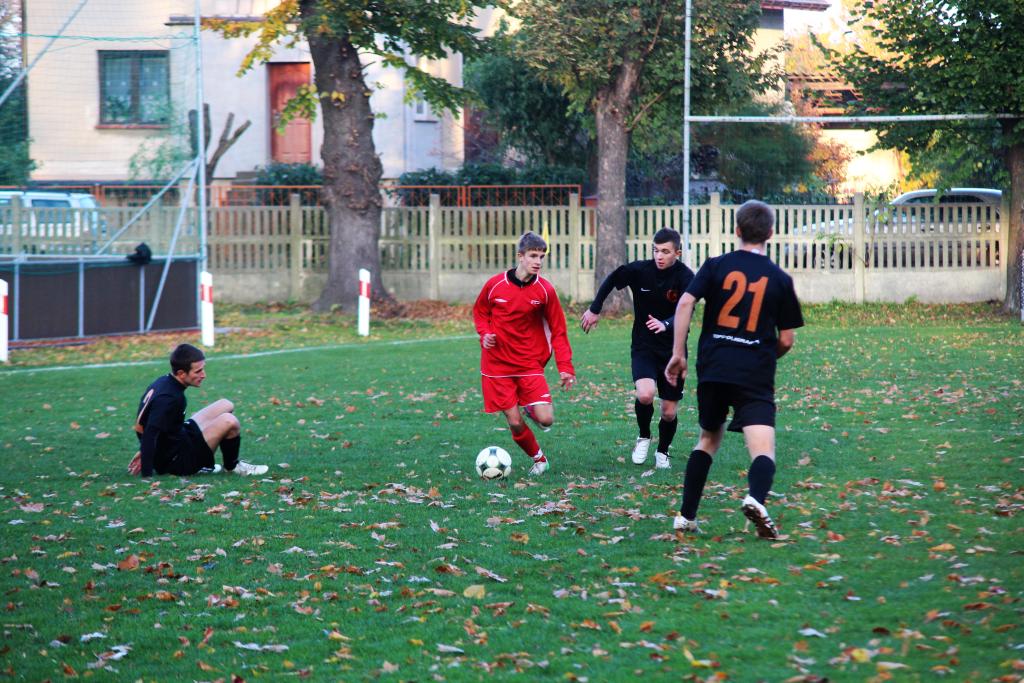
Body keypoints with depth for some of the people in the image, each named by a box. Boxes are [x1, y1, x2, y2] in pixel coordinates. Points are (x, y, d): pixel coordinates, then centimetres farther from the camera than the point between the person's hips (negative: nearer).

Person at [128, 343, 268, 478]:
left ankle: (203, 465, 14)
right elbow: (149, 436, -34)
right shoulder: (170, 398, -28)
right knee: (229, 422, -23)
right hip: (177, 461, -10)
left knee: (226, 406, 15)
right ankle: (232, 466, 5)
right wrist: (146, 475, -35)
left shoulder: (163, 382, 1)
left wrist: (144, 452, 22)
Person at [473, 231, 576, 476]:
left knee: (546, 419, -14)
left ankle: (532, 410, 23)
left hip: (530, 365, 0)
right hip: (497, 366, 0)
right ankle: (538, 459, 24)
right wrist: (485, 334, -8)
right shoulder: (495, 284, -7)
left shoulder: (545, 290, -7)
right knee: (515, 423, -3)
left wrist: (565, 367, -9)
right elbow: (480, 312, 12)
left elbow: (558, 331, -1)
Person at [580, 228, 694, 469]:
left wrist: (665, 325, -48)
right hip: (643, 347, 0)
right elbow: (612, 280, 8)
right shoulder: (640, 270, -10)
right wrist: (594, 310, 10)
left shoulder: (686, 277, -16)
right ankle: (644, 437, 5)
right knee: (645, 394, -25)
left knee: (669, 411, 5)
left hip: (673, 350, 0)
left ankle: (662, 452, 34)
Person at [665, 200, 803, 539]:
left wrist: (678, 353, -3)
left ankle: (686, 516, 21)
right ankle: (756, 498, -42)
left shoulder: (717, 266, 5)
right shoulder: (780, 279, 5)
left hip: (713, 369, 2)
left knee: (709, 438, 22)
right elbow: (787, 339, 7)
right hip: (756, 376, -2)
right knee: (763, 450, -10)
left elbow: (685, 303, -8)